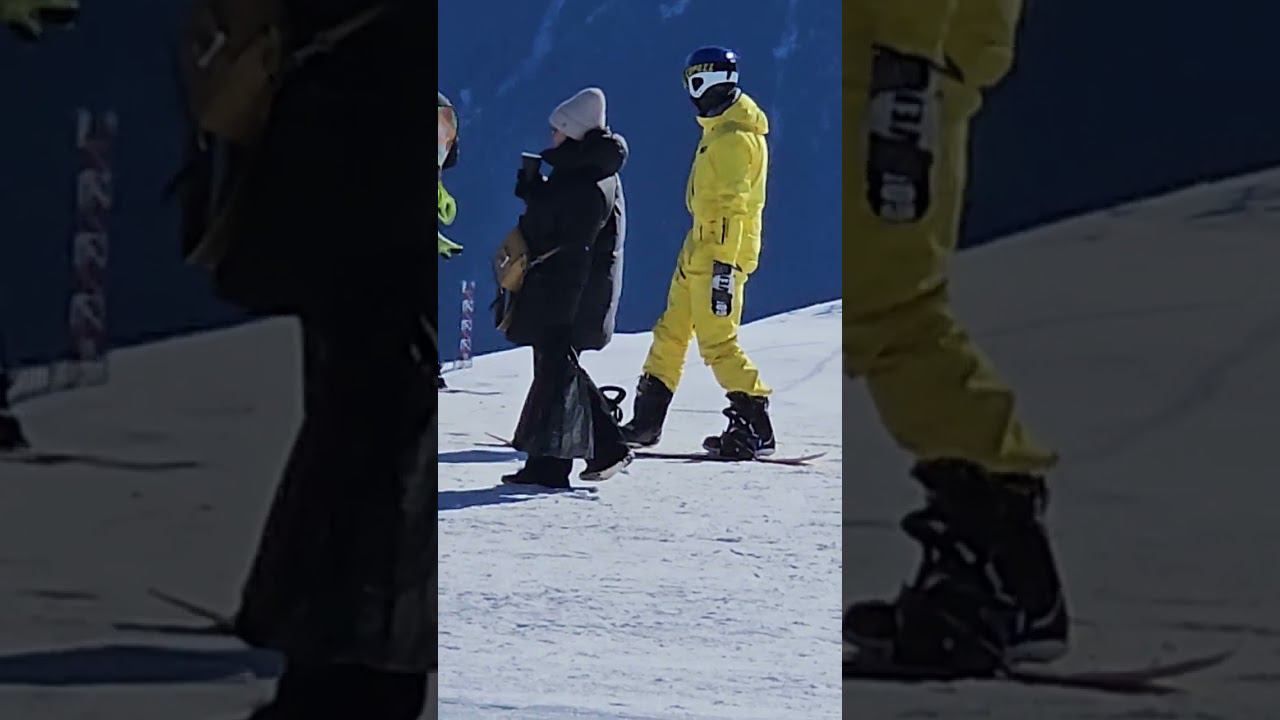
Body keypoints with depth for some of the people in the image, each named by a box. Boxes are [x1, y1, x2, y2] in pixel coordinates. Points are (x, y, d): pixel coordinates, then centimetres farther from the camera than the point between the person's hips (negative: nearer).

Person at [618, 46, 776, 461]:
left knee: (717, 342, -11)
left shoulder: (735, 138, -16)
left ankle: (755, 428, -8)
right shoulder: (721, 130, 17)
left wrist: (723, 263, -25)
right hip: (700, 250, 11)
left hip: (720, 254, -11)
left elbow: (731, 205, -22)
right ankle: (645, 422, 17)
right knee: (671, 334, 12)